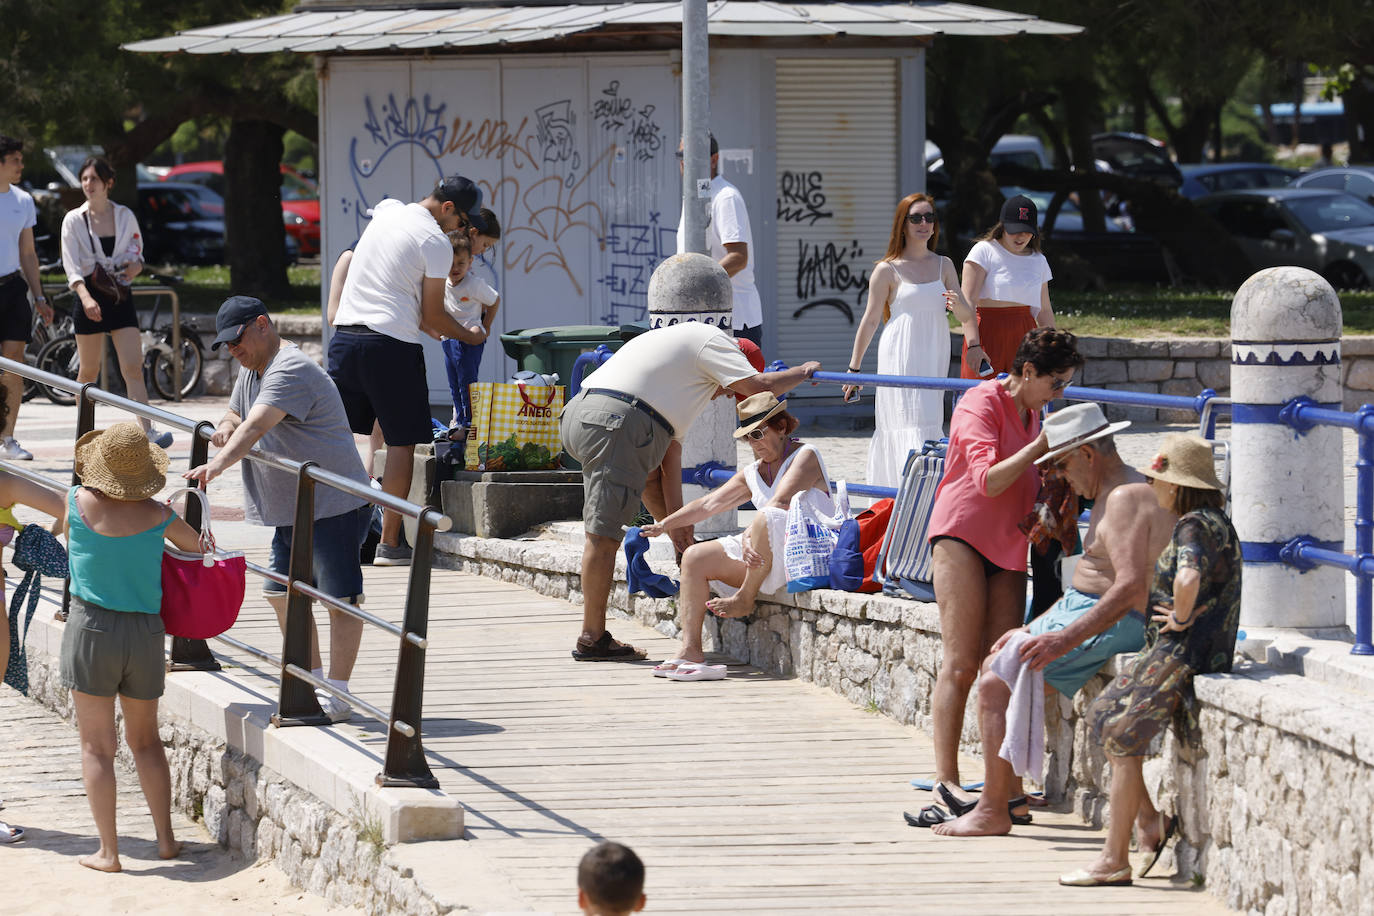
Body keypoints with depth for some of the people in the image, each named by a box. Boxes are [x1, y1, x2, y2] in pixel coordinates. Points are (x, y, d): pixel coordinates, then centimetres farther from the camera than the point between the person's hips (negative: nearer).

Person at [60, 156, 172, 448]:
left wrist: (136, 266, -9)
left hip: (120, 298, 1)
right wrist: (86, 298, -26)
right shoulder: (74, 220, -1)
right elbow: (72, 265, -10)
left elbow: (138, 253, 16)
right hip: (90, 297, -1)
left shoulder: (125, 216, 5)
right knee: (89, 371, 7)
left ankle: (147, 432, -18)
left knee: (133, 368, -10)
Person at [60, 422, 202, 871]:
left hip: (91, 628, -2)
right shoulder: (156, 516, -5)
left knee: (97, 746, 3)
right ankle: (166, 837, 16)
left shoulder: (78, 502, -9)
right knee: (145, 740, 19)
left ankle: (108, 850, 1)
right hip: (146, 632, 2)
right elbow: (200, 545, 13)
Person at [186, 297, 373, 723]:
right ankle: (312, 681, 26)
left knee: (340, 597, -9)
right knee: (282, 592, 15)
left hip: (334, 506, -11)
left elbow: (256, 425, -34)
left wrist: (219, 463, -47)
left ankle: (337, 694, -7)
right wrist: (225, 427, -2)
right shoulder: (251, 369, 13)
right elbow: (236, 416, 23)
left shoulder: (291, 371, -20)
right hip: (290, 511, 11)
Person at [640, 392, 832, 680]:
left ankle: (744, 600, -21)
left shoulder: (805, 456, -5)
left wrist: (749, 536, -34)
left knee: (767, 518, -38)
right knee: (695, 558, -4)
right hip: (767, 557, 8)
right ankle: (690, 651, -17)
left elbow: (781, 503, -21)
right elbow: (708, 504, 21)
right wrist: (664, 525, 15)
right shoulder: (752, 474, 19)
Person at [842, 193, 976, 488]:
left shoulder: (944, 265, 11)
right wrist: (854, 369, 2)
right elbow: (870, 320, 1)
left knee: (930, 424, 4)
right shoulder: (888, 270, -2)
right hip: (899, 358, -5)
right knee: (910, 428, -13)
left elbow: (966, 316, 10)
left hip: (934, 358, 5)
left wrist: (958, 305, -15)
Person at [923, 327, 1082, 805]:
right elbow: (988, 481, -20)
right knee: (960, 664, -12)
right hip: (963, 536, -8)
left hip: (1008, 549, 8)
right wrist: (1040, 446, -20)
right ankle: (945, 779, -14)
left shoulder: (1030, 414, 18)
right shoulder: (981, 405, -8)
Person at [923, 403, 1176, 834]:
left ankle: (993, 811, -12)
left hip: (1113, 624, -11)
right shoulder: (1112, 495, 17)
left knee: (997, 681, -15)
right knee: (995, 666, 17)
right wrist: (1033, 629, 20)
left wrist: (1065, 639, -31)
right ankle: (1007, 794, 19)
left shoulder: (1126, 499, -18)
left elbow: (1130, 586, -29)